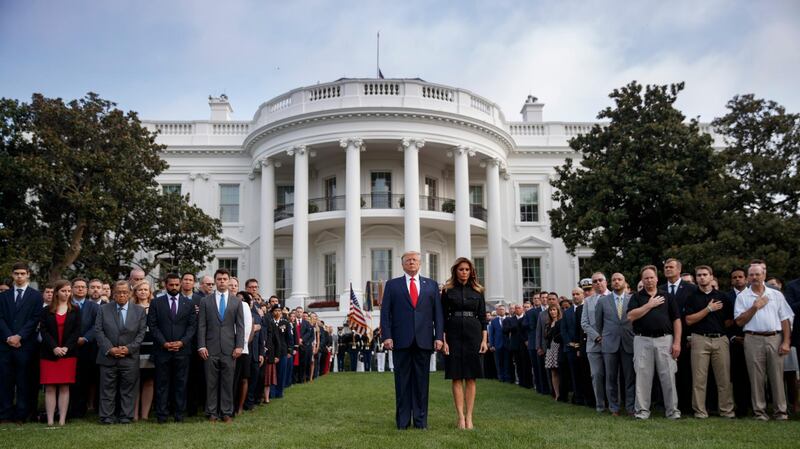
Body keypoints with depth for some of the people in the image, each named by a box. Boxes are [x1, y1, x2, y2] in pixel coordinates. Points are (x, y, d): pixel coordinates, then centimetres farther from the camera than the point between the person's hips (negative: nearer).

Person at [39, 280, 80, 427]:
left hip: (68, 353, 0)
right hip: (49, 354, 0)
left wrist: (66, 347, -11)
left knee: (64, 387, -1)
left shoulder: (75, 311, 9)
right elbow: (43, 330, -1)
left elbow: (77, 331, 2)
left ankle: (62, 420, 1)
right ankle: (50, 420, -1)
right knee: (49, 388, -2)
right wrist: (54, 347, -13)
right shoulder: (47, 311, 8)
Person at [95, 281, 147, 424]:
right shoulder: (103, 309, 6)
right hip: (108, 357, 0)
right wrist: (109, 349, -11)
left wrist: (129, 348, -10)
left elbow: (141, 333, 3)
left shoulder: (139, 311, 6)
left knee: (128, 389, 3)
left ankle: (126, 417, 10)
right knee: (107, 389, 3)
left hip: (130, 357, 0)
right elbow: (98, 331, 0)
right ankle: (106, 417, 9)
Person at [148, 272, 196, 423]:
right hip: (162, 350, -1)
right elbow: (152, 325, 0)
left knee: (181, 383, 3)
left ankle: (179, 414, 9)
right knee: (162, 383, 2)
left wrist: (182, 342, -9)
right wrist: (164, 343, -9)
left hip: (182, 349, 1)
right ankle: (161, 415, 8)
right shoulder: (157, 303, 5)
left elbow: (193, 325, 4)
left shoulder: (188, 303, 8)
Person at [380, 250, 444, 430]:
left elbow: (438, 312, 8)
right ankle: (402, 420, 9)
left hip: (424, 340, 1)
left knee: (422, 380, 4)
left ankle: (421, 420, 10)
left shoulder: (431, 285, 13)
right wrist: (387, 336, -7)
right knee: (402, 380, 3)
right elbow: (385, 312, 4)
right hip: (401, 340, -1)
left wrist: (439, 336, -1)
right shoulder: (392, 285, 10)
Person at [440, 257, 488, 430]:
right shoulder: (447, 290, 3)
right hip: (454, 334, -1)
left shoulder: (477, 291, 8)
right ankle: (461, 417, 2)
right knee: (457, 378, -1)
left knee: (471, 378, 1)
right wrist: (443, 340, -7)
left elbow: (483, 317, 7)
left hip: (473, 334, 1)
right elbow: (443, 317, 1)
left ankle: (469, 417, 5)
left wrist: (484, 340, -2)